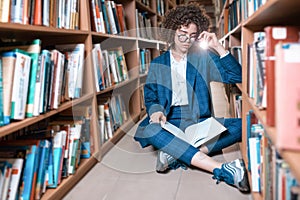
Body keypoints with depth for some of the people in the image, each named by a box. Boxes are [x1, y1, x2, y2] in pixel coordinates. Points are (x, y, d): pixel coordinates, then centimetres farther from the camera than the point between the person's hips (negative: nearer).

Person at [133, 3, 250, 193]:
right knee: (152, 130, -36)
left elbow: (237, 76, 4)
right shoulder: (158, 64, 12)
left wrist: (218, 47, -3)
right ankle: (222, 170, -42)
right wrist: (156, 111, -16)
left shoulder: (203, 58, 12)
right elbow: (150, 97, 7)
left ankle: (175, 154, -33)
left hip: (199, 122, 2)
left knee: (240, 125, -23)